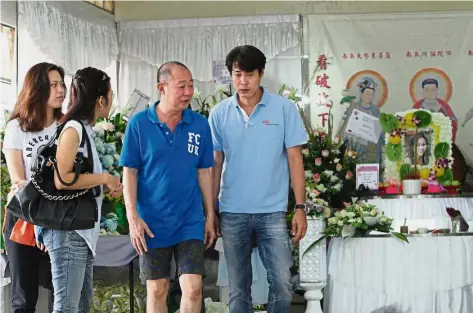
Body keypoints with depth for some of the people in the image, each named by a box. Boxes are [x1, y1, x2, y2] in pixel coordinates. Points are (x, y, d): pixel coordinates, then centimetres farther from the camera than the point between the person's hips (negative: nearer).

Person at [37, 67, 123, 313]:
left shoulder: (86, 129, 15)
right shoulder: (73, 129, -12)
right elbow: (61, 180, -23)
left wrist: (106, 186, 4)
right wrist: (104, 178, -12)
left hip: (83, 229, 10)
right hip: (68, 230, -10)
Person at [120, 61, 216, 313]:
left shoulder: (199, 124, 0)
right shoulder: (139, 123, -6)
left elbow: (204, 172, 7)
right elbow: (130, 173, -4)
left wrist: (210, 216, 6)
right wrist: (132, 218, -10)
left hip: (190, 222, 1)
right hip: (151, 223, -1)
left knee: (193, 288, -6)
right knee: (157, 290, 9)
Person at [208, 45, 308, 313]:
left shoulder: (285, 109, -2)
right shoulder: (219, 114, 3)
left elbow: (295, 159, -1)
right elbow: (215, 164, 7)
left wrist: (300, 207, -5)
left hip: (273, 211, -1)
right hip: (232, 213, 2)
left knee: (282, 283, -5)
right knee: (238, 288, 9)